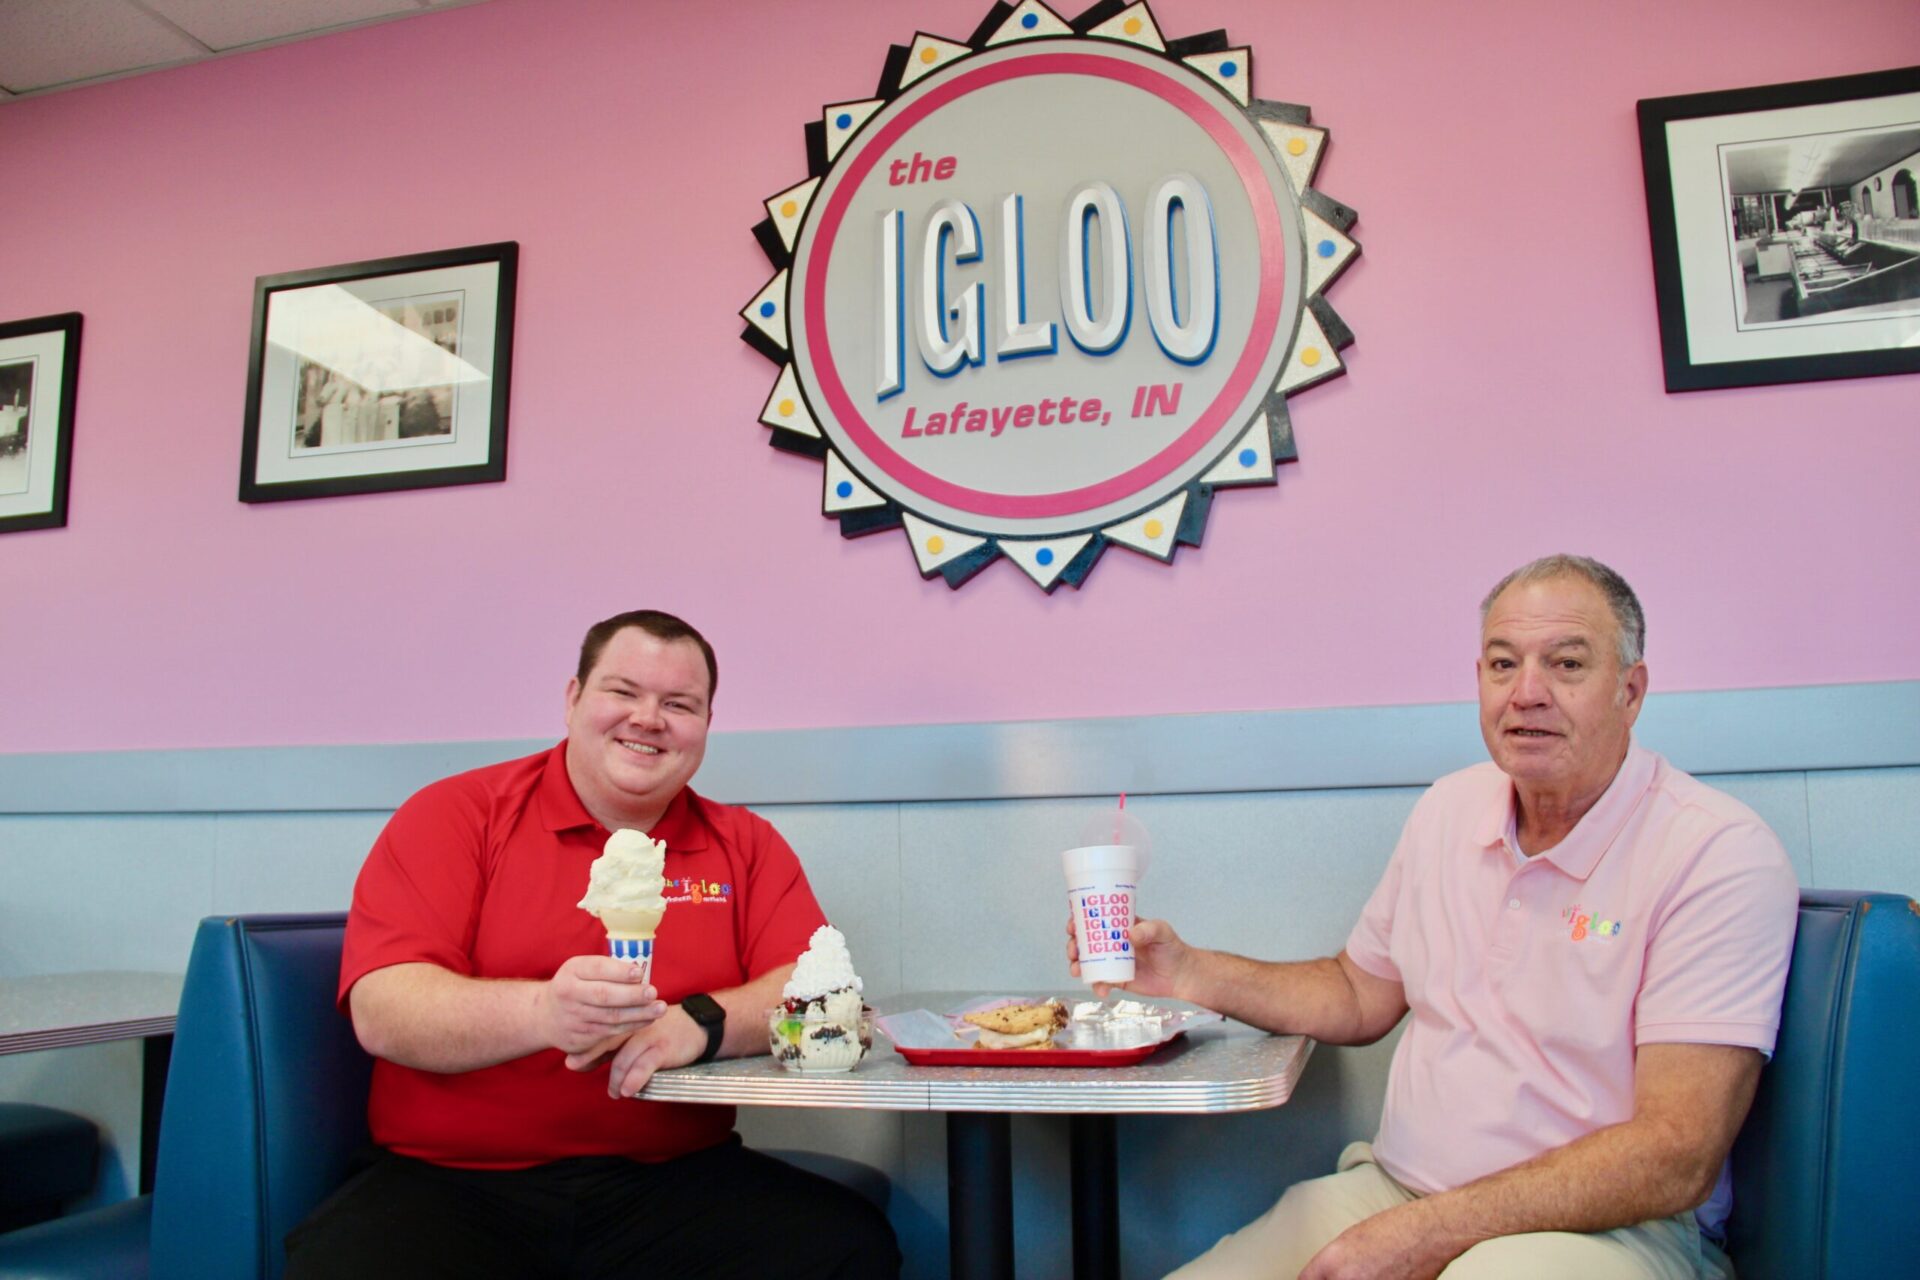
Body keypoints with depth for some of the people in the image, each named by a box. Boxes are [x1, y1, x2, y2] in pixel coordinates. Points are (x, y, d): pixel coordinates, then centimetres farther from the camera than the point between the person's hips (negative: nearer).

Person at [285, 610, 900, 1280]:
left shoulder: (746, 845, 9)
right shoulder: (453, 815, 2)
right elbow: (381, 1012, -8)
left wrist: (698, 1023, -19)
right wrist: (543, 1012, -28)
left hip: (673, 1183, 2)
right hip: (454, 1186, -1)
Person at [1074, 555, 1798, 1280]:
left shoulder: (1720, 854, -13)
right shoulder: (1448, 809, 8)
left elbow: (1676, 1159, -19)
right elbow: (1360, 996, 18)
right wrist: (1190, 974, 3)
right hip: (1396, 1188, 5)